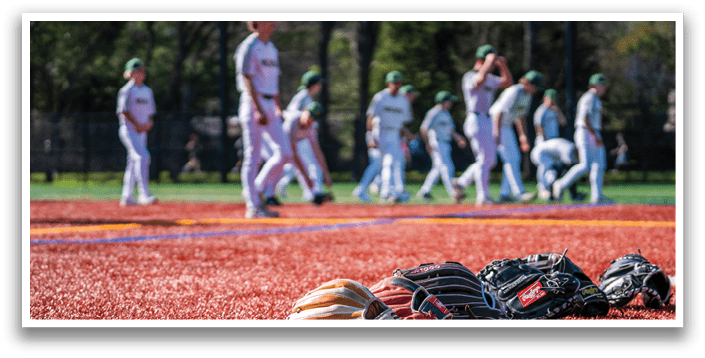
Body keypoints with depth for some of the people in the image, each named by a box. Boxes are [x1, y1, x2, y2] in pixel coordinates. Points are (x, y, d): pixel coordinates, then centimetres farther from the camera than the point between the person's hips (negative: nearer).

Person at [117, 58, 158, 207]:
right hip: (129, 130, -8)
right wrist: (137, 125, -19)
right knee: (143, 157, -21)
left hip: (141, 131, 8)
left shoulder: (147, 91, 16)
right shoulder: (127, 90, -7)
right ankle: (144, 194, -26)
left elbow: (150, 111, 21)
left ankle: (127, 197, 15)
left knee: (134, 162, 9)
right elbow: (123, 110, -13)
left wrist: (149, 122, 0)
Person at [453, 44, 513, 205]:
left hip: (487, 122, 9)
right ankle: (482, 197, -6)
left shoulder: (490, 78, 18)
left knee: (490, 160, 11)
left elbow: (508, 82, 22)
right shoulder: (470, 76, -11)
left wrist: (503, 65, 7)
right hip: (476, 120, -9)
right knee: (484, 159, -9)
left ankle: (460, 183, 18)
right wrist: (490, 60, -22)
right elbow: (481, 79, -33)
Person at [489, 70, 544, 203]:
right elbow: (499, 111, -28)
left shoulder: (527, 95, 7)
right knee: (510, 159, -17)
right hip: (495, 123, -10)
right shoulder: (514, 92, -23)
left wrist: (523, 136, 21)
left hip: (507, 126, 10)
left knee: (515, 158, 7)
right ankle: (519, 193, -23)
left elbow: (521, 116, 19)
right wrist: (497, 133, -34)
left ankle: (505, 194, 10)